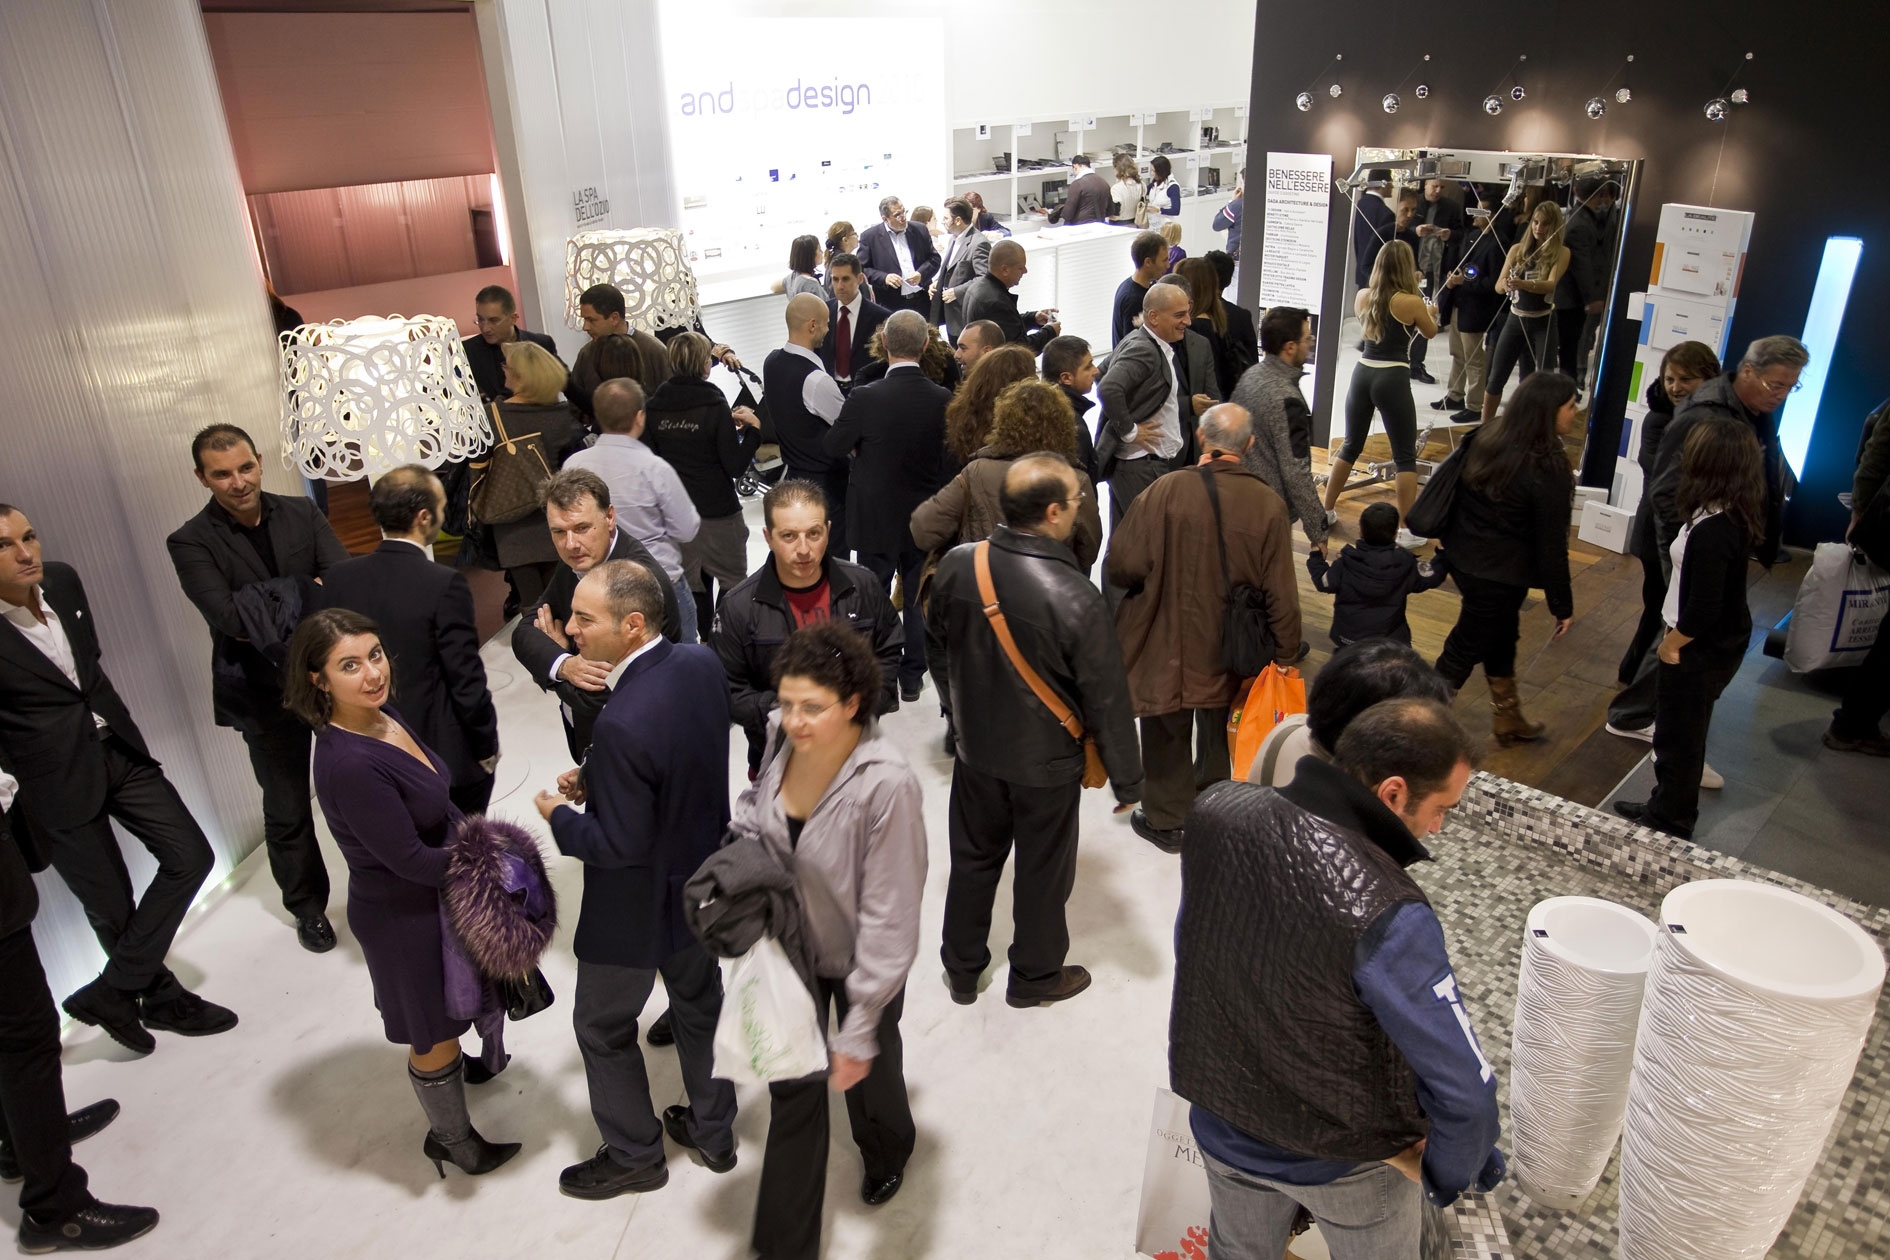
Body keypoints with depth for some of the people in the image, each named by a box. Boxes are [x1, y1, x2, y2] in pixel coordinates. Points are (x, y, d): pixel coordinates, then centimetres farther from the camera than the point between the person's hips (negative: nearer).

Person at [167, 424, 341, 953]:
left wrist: (268, 616, -26)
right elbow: (230, 617, -24)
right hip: (266, 694, -2)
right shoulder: (191, 543, -12)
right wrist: (309, 591, -20)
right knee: (287, 809, 14)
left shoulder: (301, 513, -3)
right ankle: (307, 906, 36)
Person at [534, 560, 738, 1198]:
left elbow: (619, 845, -27)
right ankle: (713, 1131, 46)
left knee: (603, 1027, 18)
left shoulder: (623, 725, -36)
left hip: (637, 908, -7)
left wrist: (560, 815, -10)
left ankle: (634, 1155, 38)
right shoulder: (701, 663, -12)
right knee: (699, 1003, 26)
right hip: (702, 882, 7)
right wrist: (594, 779, -1)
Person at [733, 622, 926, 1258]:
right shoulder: (780, 737, -18)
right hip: (791, 947, 3)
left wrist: (860, 1028, -23)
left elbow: (889, 917, -28)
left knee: (866, 1071, 24)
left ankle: (887, 1154, 60)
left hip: (860, 961, -3)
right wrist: (742, 838, -13)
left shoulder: (886, 785, -35)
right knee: (792, 1088, 13)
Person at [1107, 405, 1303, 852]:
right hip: (1231, 653, 3)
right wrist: (1286, 653, 4)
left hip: (1167, 647, -3)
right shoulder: (1268, 504, -13)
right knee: (1218, 732, 27)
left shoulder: (1166, 491, -21)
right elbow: (1281, 594, -9)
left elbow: (1122, 567, -20)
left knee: (1167, 735, 17)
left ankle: (1166, 820, 32)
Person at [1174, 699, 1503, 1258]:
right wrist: (1451, 1174, -6)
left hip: (1222, 1125, 4)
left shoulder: (1216, 813, -21)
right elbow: (1465, 1090, -28)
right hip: (1349, 1161, -4)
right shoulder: (1385, 917, -37)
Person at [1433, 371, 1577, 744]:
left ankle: (1508, 719, 42)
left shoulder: (1486, 438, -1)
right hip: (1499, 576, -8)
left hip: (1462, 556, 8)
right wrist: (1562, 604, -5)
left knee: (1501, 634, 25)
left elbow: (1461, 498, 9)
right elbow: (1551, 544, -15)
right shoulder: (1546, 471, -21)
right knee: (1465, 650, 4)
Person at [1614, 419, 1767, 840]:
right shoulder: (1737, 517, -2)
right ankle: (1666, 809, 44)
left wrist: (1671, 643, -12)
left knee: (1677, 740, 8)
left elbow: (1702, 611, -28)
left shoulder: (1711, 531, -31)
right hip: (1725, 643, 9)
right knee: (1683, 733, 25)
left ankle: (1669, 825, 24)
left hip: (1701, 652, -9)